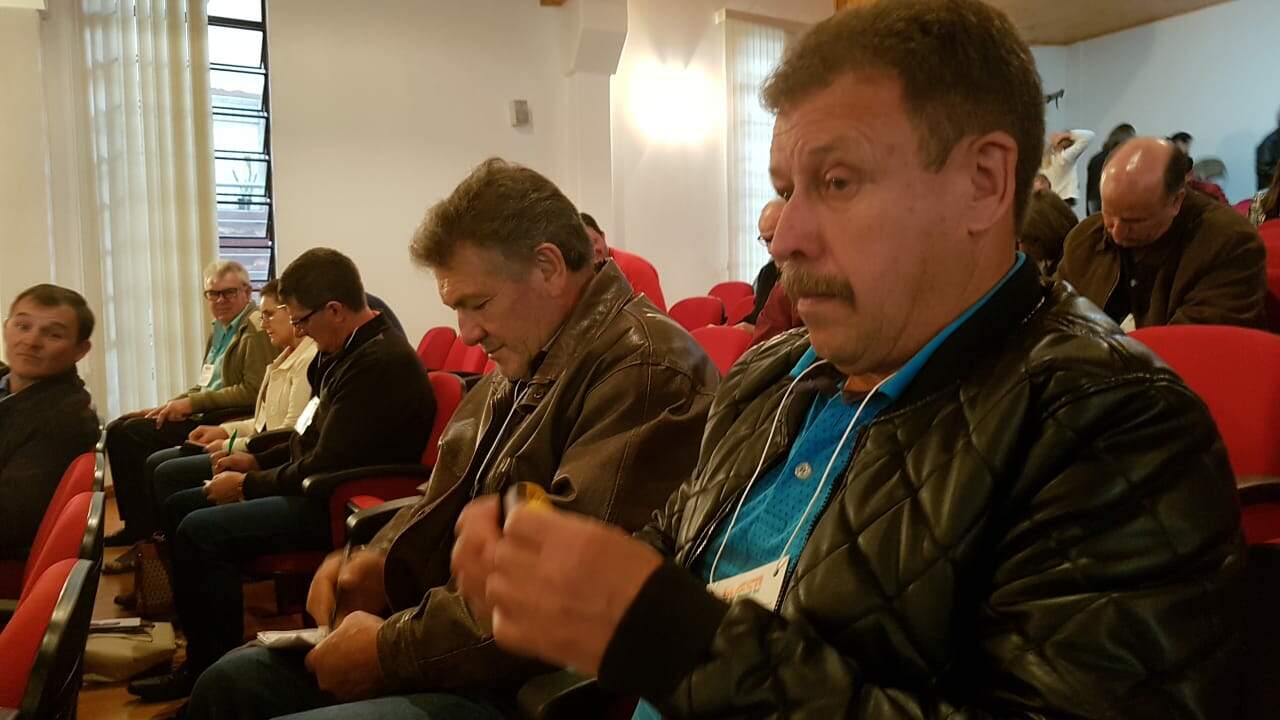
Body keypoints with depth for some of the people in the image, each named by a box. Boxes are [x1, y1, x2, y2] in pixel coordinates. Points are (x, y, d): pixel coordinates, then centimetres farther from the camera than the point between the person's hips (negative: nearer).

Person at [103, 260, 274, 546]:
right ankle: (139, 524, 8)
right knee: (120, 428, 4)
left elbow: (253, 392, -19)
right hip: (205, 415, 10)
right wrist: (171, 406, 5)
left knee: (130, 433, -16)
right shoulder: (219, 330, 18)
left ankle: (144, 525, -2)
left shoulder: (257, 329, -11)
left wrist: (192, 403, -15)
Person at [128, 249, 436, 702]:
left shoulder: (380, 364, -24)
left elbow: (324, 470, -25)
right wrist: (258, 461, 12)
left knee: (201, 531, -21)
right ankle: (201, 658, 15)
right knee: (179, 507, 11)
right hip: (317, 486, 11)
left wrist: (246, 485, -11)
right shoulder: (353, 351, 9)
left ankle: (215, 671, -4)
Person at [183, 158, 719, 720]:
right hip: (452, 637, 10)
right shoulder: (522, 368, 12)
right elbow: (449, 502, 22)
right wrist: (382, 563, 2)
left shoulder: (646, 371, -22)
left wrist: (392, 648, -19)